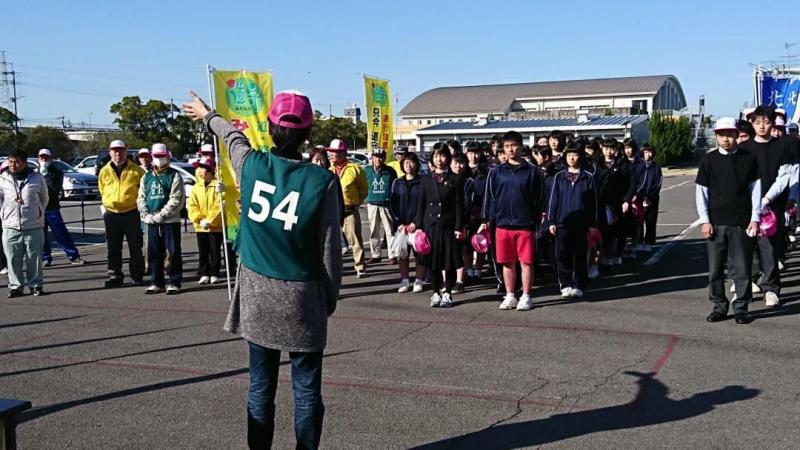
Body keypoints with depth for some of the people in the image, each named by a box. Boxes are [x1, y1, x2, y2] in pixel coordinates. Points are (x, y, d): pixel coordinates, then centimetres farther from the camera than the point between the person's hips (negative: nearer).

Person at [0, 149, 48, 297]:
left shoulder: (37, 178, 3)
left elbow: (44, 199, 15)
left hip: (34, 227, -1)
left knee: (34, 259, 3)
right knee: (13, 259, 3)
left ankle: (36, 285, 13)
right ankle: (15, 286, 12)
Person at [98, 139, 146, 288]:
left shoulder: (136, 171, 0)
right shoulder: (104, 171, 8)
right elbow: (102, 191, 19)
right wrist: (105, 206, 13)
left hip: (131, 213, -2)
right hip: (111, 214, 3)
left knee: (135, 247, 4)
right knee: (113, 248, 8)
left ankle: (137, 275, 13)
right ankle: (115, 275, 15)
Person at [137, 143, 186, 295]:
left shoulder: (174, 176, -2)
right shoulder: (146, 177, 15)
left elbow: (175, 200, -11)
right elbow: (141, 198, 12)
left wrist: (161, 215, -16)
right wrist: (146, 214, -4)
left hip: (170, 221, -5)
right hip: (152, 222, 5)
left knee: (173, 252, -2)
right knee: (154, 253, 8)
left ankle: (174, 283, 4)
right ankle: (156, 283, 17)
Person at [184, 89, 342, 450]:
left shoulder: (251, 164, -4)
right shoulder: (322, 181, -12)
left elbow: (234, 137, 20)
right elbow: (330, 250, -8)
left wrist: (207, 116, 42)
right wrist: (331, 298, 7)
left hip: (257, 295, 3)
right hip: (302, 298, -3)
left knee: (261, 387, 13)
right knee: (306, 389, 8)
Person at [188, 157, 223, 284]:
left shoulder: (218, 185, -6)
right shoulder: (196, 187, 8)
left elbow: (219, 207, -12)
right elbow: (192, 206, 3)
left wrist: (209, 220, -17)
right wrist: (200, 220, -12)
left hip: (215, 226, -4)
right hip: (200, 227, 4)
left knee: (215, 252, 2)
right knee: (202, 252, 8)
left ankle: (214, 274, 11)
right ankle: (204, 274, 16)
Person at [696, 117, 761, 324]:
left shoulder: (749, 158, 2)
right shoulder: (709, 160, 2)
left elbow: (755, 190, 4)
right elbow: (701, 192, 3)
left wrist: (754, 219, -2)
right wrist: (704, 220, -3)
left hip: (741, 223, -1)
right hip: (715, 223, 1)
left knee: (741, 268, 3)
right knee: (715, 268, 5)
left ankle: (741, 308, 15)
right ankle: (719, 307, 16)